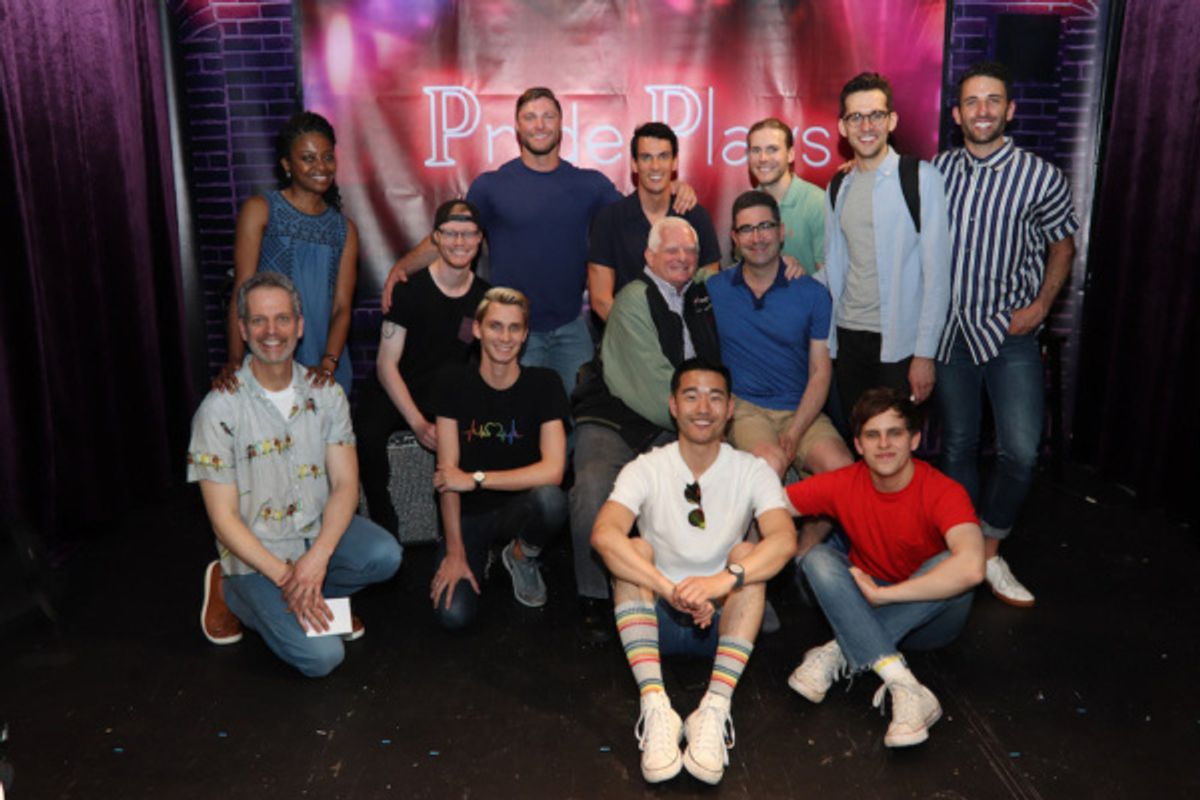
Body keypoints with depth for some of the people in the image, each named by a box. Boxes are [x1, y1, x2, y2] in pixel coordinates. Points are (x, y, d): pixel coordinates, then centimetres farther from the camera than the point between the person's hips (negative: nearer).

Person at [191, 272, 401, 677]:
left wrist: (318, 556, -23)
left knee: (384, 556, -28)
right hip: (257, 552, -3)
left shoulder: (326, 393, -2)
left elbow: (345, 483, -6)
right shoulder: (220, 408, -13)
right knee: (321, 656, -19)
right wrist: (285, 577, -21)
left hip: (318, 530, 4)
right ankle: (235, 594, 8)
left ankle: (313, 595, 3)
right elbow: (224, 518, -13)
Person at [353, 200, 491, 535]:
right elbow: (386, 364, -7)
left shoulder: (484, 297, 3)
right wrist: (418, 423, -16)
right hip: (394, 393, -2)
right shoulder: (409, 288, -8)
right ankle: (385, 531, -12)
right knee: (367, 436, -32)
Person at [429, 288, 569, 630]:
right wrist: (455, 552, -15)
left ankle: (522, 557, -1)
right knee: (453, 615, -18)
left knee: (550, 499, -35)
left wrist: (476, 479, -19)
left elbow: (552, 470, -19)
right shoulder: (456, 385, -6)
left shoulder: (544, 384, -8)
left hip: (518, 507, 0)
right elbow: (448, 474, -10)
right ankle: (477, 557, 16)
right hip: (468, 514, 0)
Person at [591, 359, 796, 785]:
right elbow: (603, 534, -26)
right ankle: (655, 706, -37)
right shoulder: (646, 469, -7)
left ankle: (716, 707, -35)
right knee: (635, 549, -25)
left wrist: (725, 579, -42)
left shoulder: (752, 471, -5)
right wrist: (671, 590, -39)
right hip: (657, 617, 0)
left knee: (746, 554, -25)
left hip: (725, 620, 0)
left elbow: (785, 538, -24)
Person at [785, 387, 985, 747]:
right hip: (858, 610, 3)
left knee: (949, 567, -32)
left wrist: (882, 594, -35)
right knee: (820, 557, -25)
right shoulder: (843, 484, -13)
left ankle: (837, 653, -28)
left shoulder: (943, 492, -24)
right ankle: (906, 690, -36)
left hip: (927, 616, -2)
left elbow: (971, 567, -42)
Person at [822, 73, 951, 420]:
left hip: (899, 342, -5)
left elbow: (937, 272, -9)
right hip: (848, 338, 5)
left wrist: (925, 353, -13)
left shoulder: (921, 178, -5)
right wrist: (828, 343, 8)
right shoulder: (838, 189, 11)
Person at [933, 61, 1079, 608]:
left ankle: (990, 552, 12)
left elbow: (1062, 242, 7)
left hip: (1010, 333, -2)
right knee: (957, 445, 11)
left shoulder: (1040, 177, -5)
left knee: (1020, 451, -9)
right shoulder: (939, 169, 2)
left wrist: (1041, 304, -6)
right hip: (949, 329, 2)